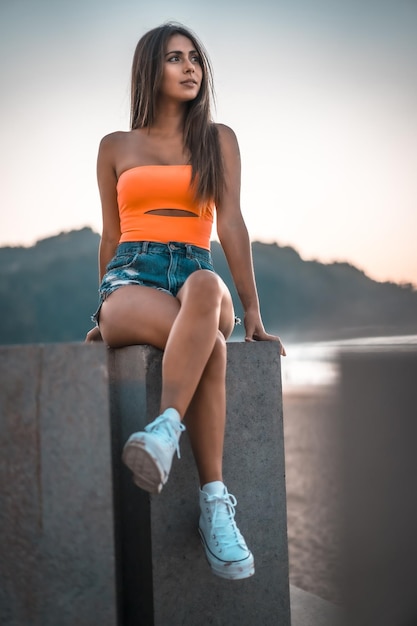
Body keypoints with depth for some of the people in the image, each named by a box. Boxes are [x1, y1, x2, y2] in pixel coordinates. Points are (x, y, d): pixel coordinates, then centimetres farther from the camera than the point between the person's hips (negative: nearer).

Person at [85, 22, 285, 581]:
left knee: (206, 287, -41)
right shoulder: (116, 147, 16)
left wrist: (252, 313, -3)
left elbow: (231, 225, 5)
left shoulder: (218, 140, 15)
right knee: (210, 345, -37)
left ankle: (164, 431, -49)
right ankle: (214, 505, -39)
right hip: (131, 278, -1)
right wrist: (102, 313, 19)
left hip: (196, 276, 1)